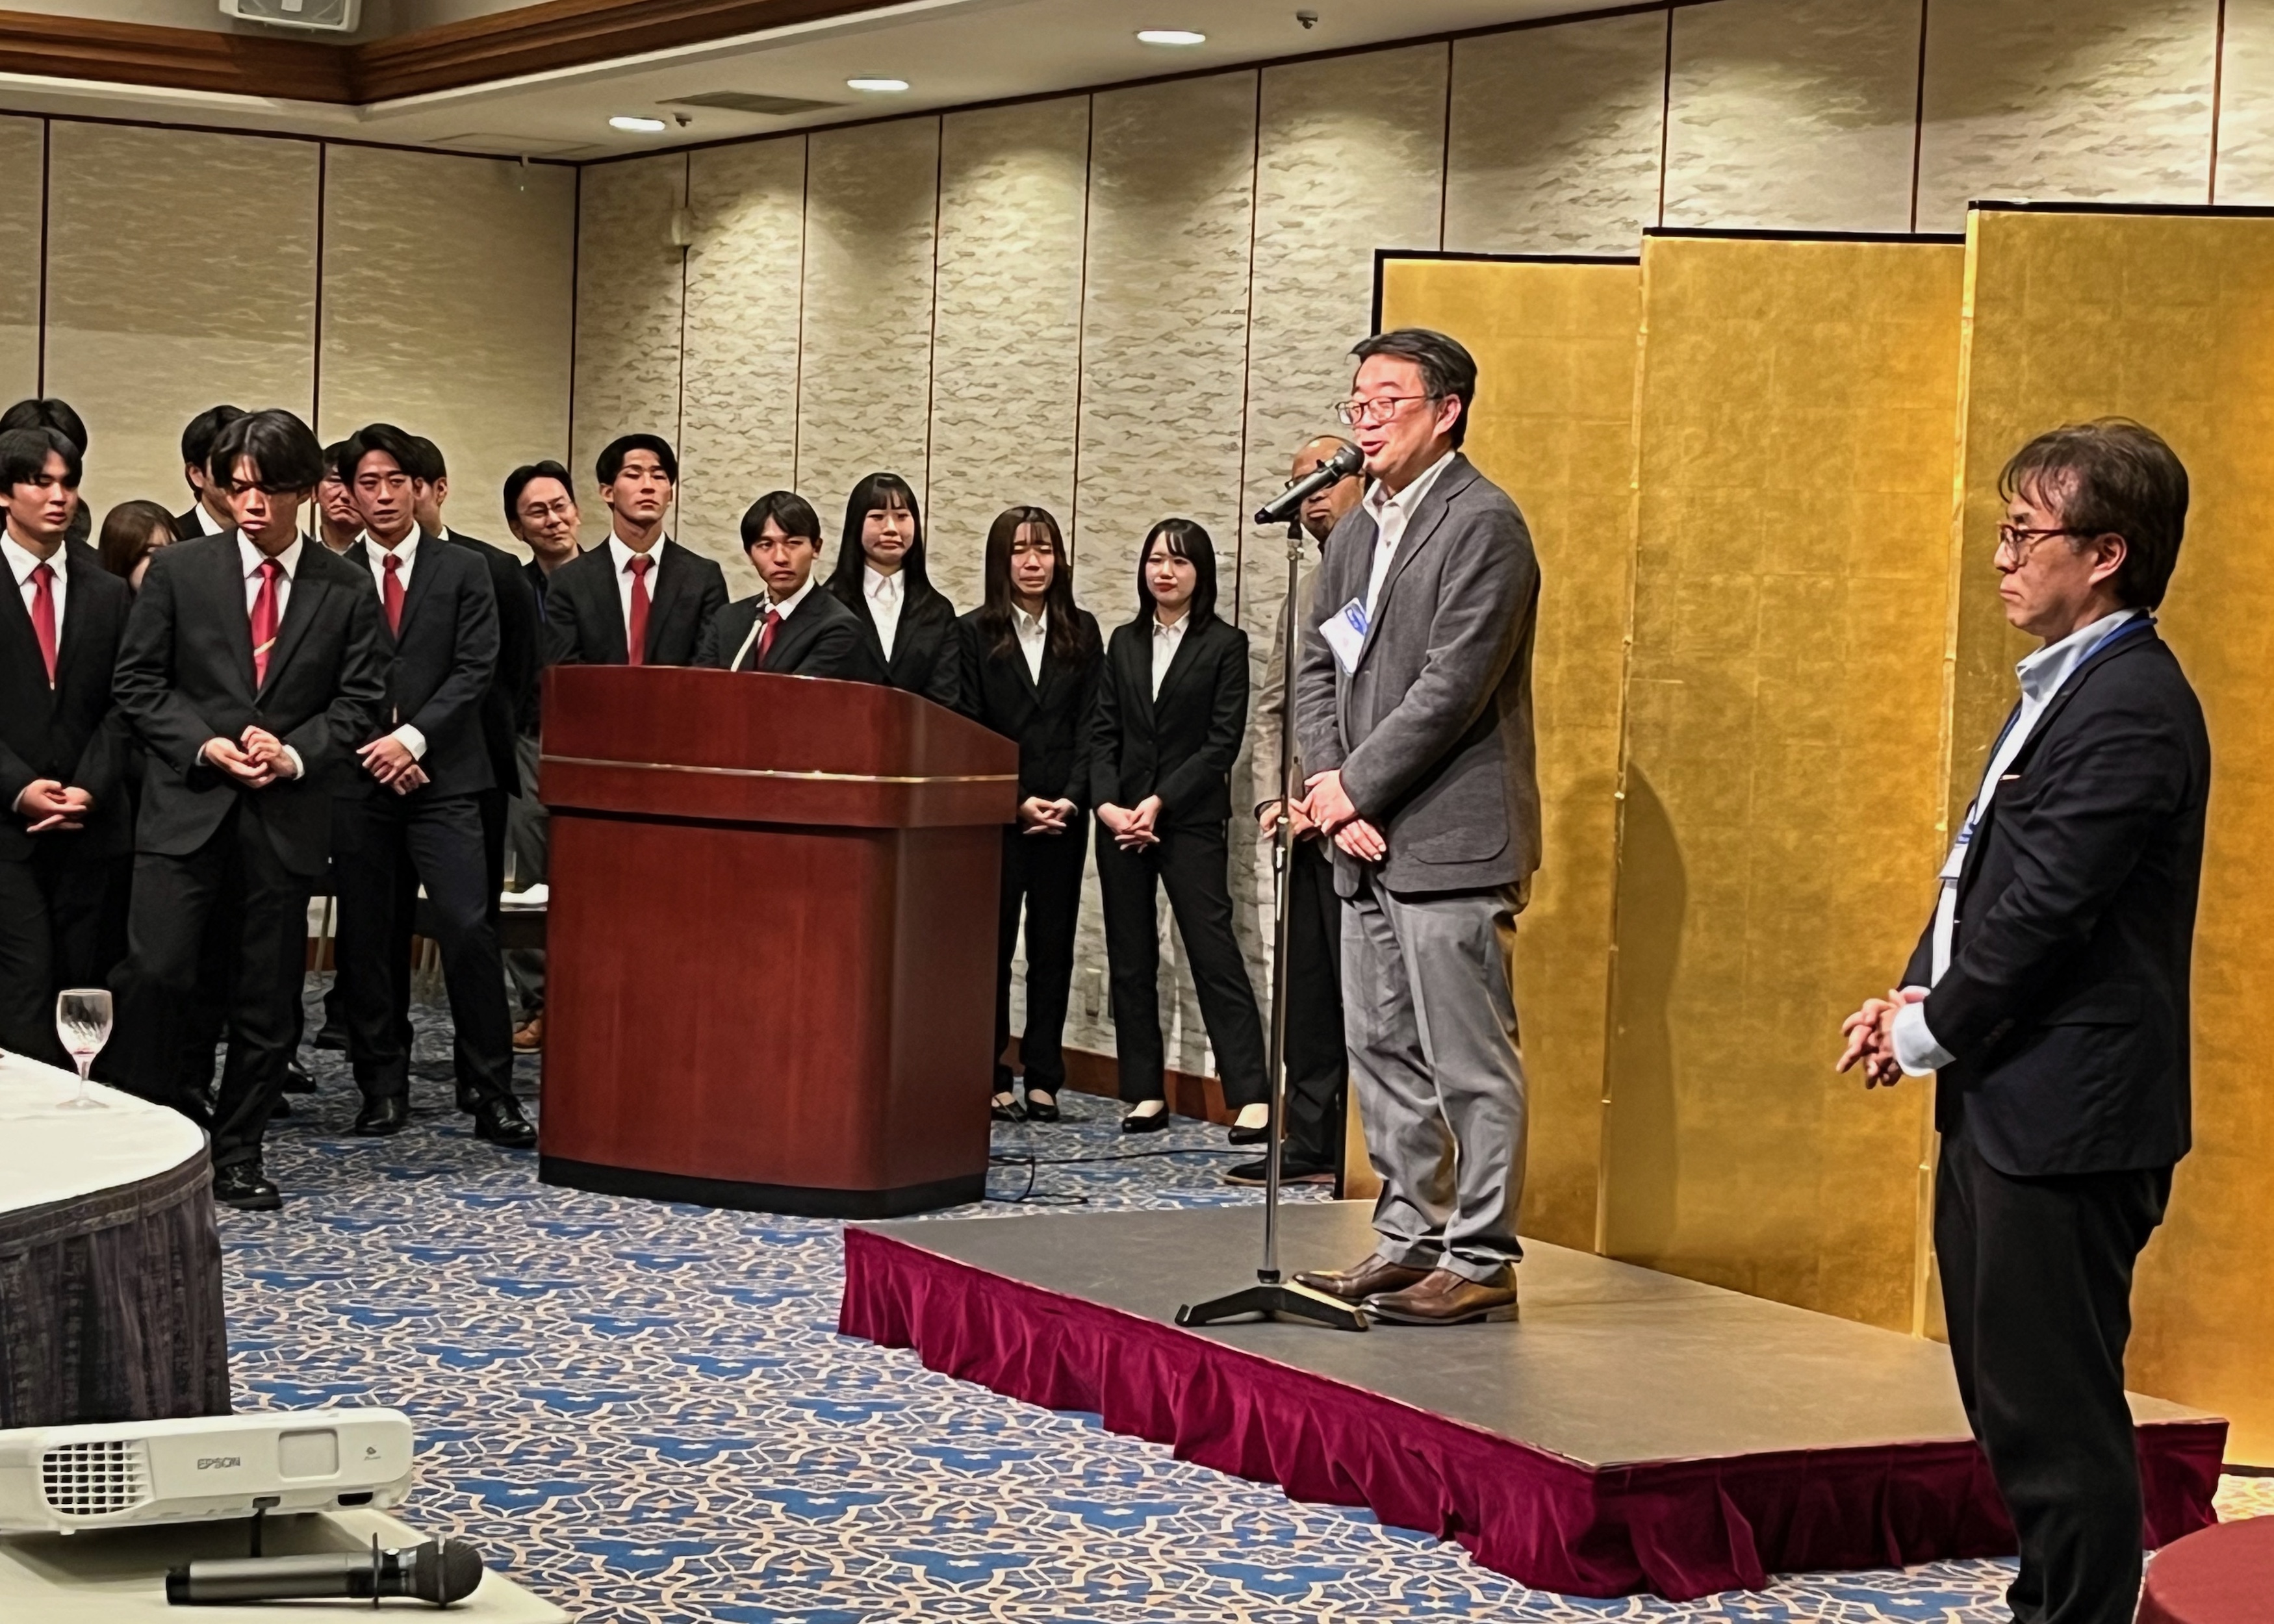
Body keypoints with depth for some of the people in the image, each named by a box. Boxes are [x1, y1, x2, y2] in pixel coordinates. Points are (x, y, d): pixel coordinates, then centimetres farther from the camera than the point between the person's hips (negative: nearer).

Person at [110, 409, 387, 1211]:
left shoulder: (346, 591, 4)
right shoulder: (179, 570, 2)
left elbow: (360, 700, 4)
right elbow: (138, 681, 2)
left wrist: (295, 753, -12)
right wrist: (207, 746, -11)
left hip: (287, 812, 1)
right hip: (187, 804, -1)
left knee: (267, 996, 5)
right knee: (155, 971, -13)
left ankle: (237, 1154, 17)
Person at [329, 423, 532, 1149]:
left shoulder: (464, 572, 7)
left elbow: (475, 670, -1)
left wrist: (413, 738, -11)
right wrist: (375, 750, -7)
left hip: (444, 775, -1)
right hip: (358, 780, 1)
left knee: (469, 930, -10)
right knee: (368, 941, 5)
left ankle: (490, 1092, -5)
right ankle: (383, 1089, 14)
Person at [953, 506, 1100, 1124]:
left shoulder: (1082, 633, 9)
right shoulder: (973, 634, 2)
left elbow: (1092, 726, 5)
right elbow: (968, 731, -2)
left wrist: (1071, 798, -9)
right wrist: (1017, 801, -11)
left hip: (1063, 815, 2)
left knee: (1054, 946, 4)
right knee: (992, 945, -3)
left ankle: (1043, 1079, 8)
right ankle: (992, 1080, 1)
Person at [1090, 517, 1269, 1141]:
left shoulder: (1225, 645, 0)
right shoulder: (1124, 643, 13)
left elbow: (1223, 740, -7)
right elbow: (1103, 732, 8)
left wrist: (1159, 802, -13)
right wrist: (1107, 803, -7)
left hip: (1191, 818, -5)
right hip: (1121, 818, 5)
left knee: (1213, 951, -11)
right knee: (1130, 959, 5)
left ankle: (1250, 1096, -13)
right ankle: (1145, 1093, 10)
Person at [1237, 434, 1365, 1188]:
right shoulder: (1302, 595, 20)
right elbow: (1269, 712, 19)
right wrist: (1274, 799, 3)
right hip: (1305, 832, 8)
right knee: (1306, 998, 11)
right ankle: (1313, 1147, 18)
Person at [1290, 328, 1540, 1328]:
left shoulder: (1482, 524, -11)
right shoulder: (1356, 531, 17)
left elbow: (1451, 687, -18)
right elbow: (1317, 669, 15)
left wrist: (1354, 786, -12)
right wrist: (1327, 783, -1)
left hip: (1450, 840, -9)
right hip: (1369, 842, 9)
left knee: (1469, 1061, -4)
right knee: (1382, 1051, 14)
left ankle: (1481, 1259, 3)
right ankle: (1409, 1237, 24)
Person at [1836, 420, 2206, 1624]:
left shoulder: (2130, 711, -18)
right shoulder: (2066, 687, 15)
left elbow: (2046, 912, -22)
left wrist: (1929, 1032, -11)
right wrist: (1916, 998, 5)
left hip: (2064, 1119, -11)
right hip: (2005, 1106, 11)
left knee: (2056, 1408, -4)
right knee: (2007, 1393, 18)